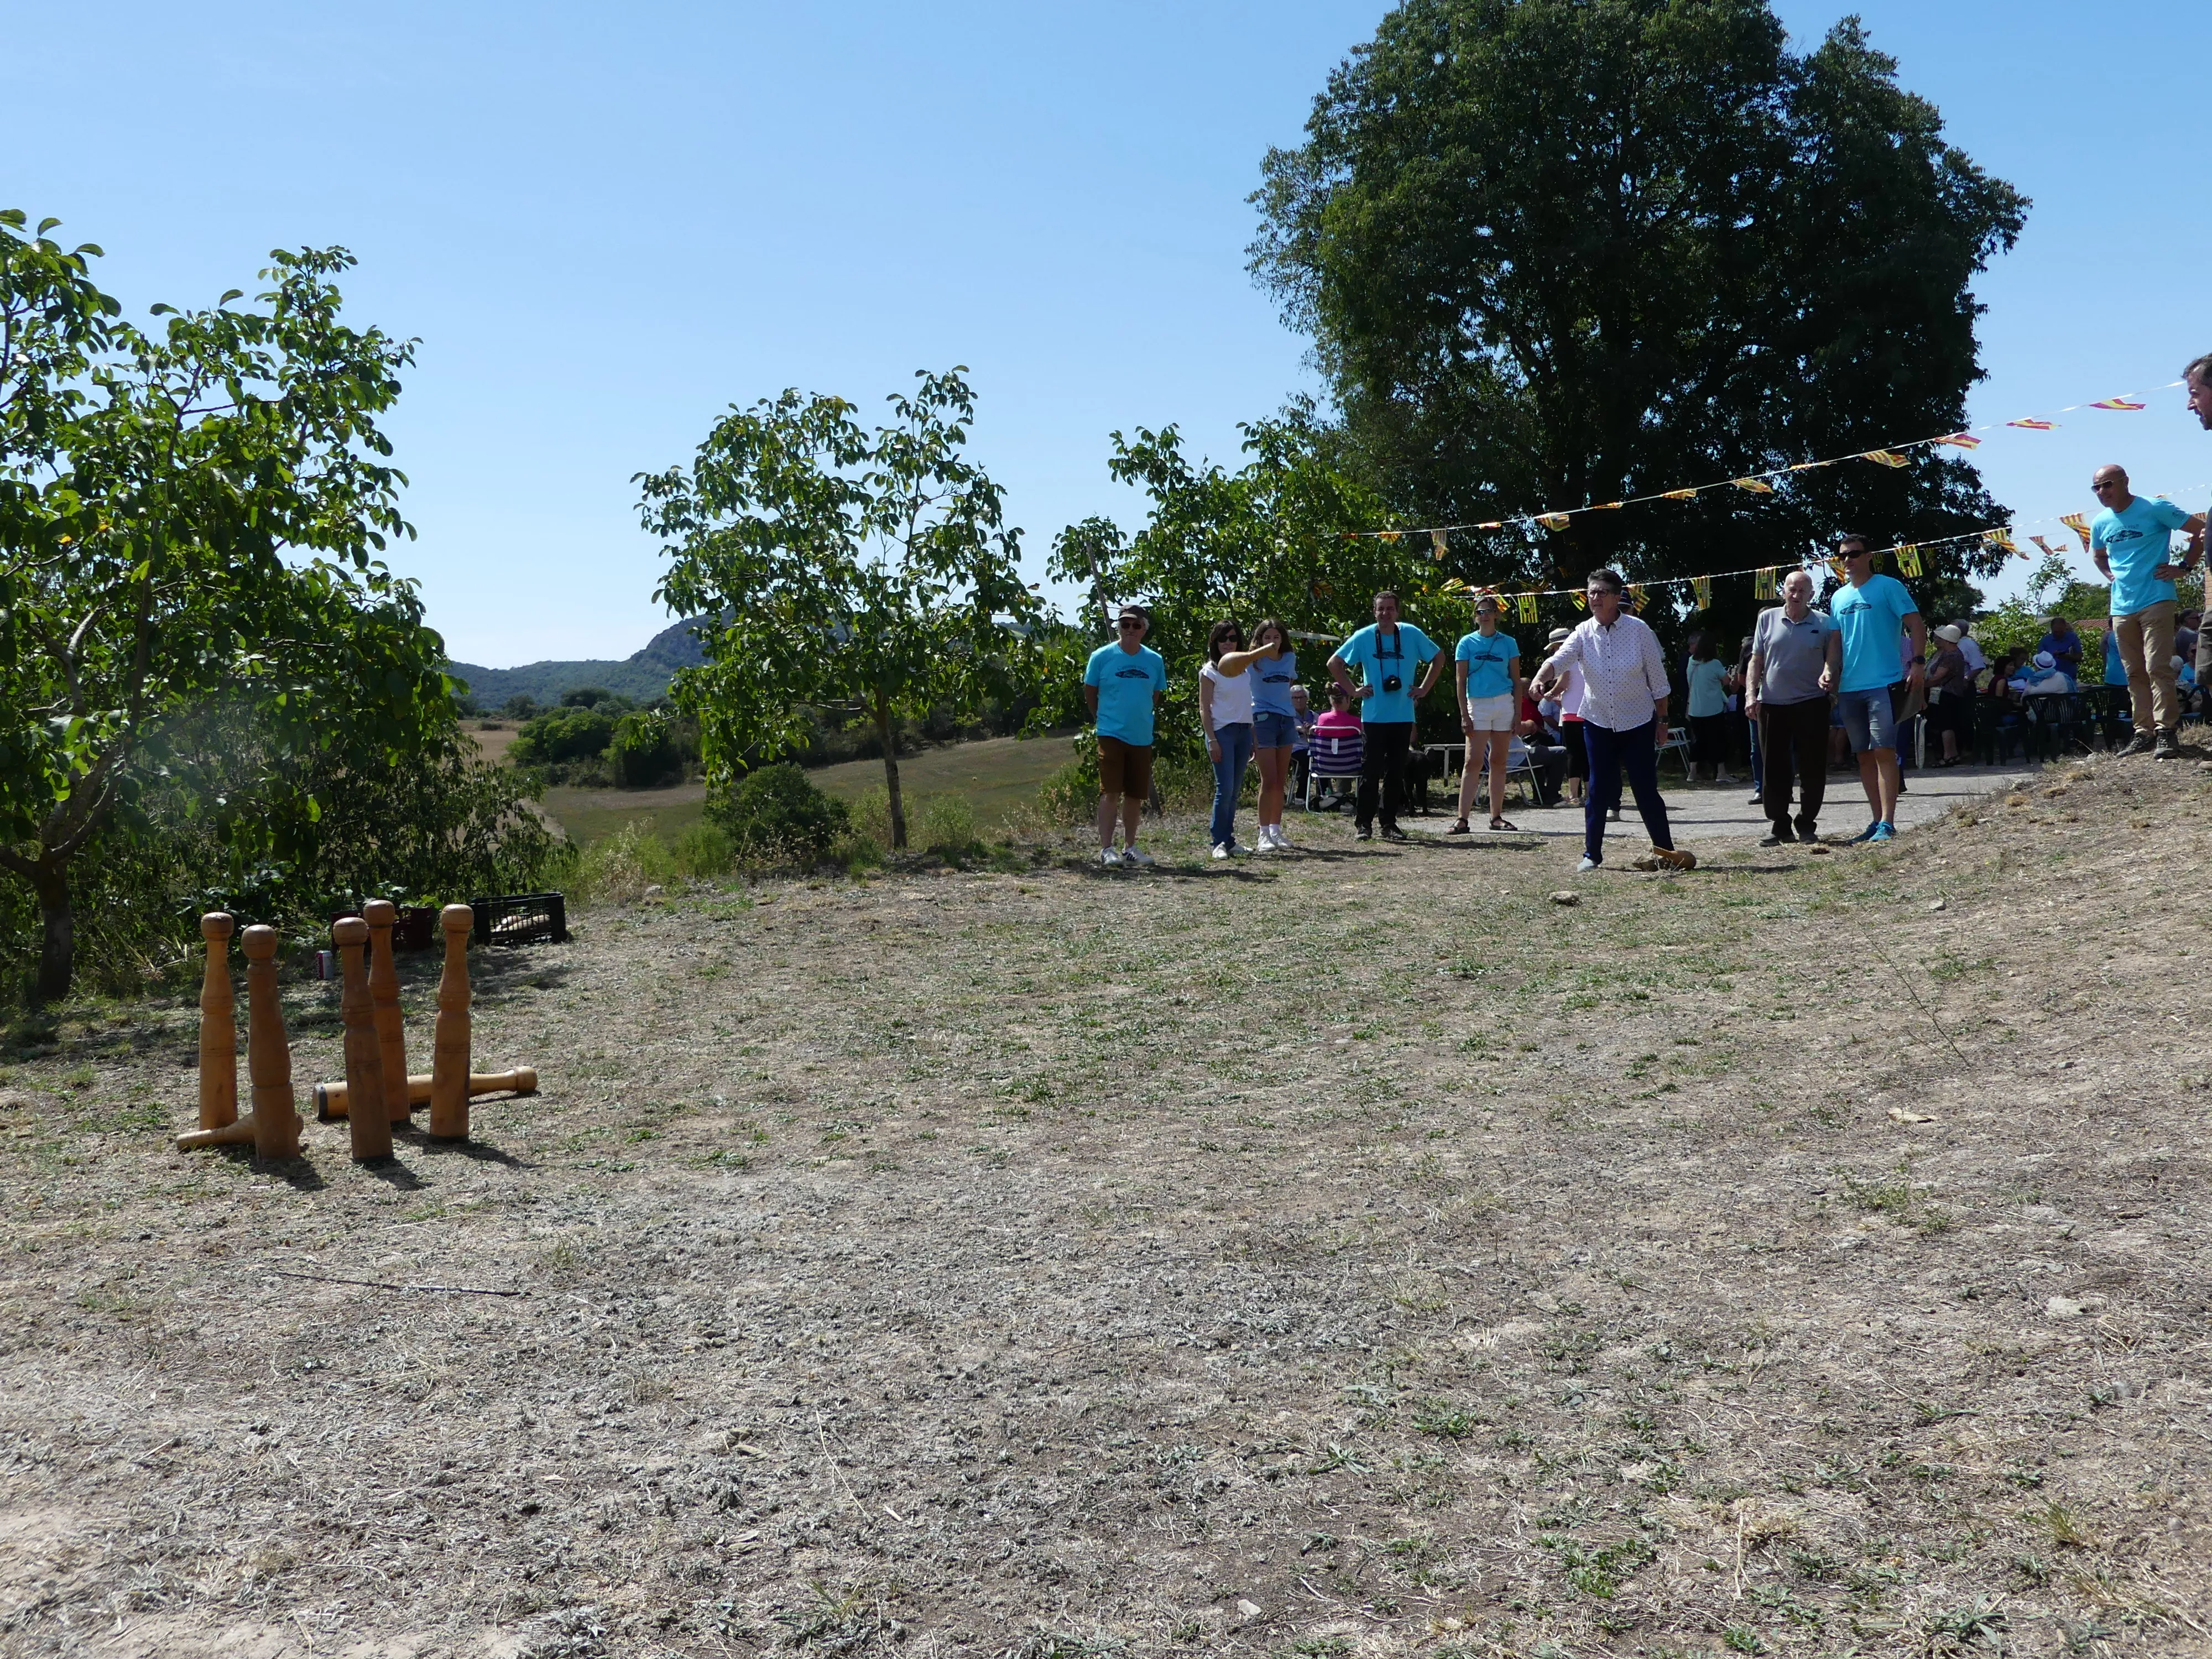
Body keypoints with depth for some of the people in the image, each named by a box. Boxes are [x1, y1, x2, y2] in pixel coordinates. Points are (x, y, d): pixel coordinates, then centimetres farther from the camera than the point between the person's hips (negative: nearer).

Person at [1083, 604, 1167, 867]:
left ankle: (1130, 847, 20)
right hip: (1111, 735, -4)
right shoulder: (1102, 656, -4)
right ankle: (1106, 848, -5)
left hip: (1142, 736, 4)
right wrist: (1104, 719, 9)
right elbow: (1089, 693, 5)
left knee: (1135, 795, 9)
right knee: (1111, 792, -8)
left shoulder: (1154, 661, 5)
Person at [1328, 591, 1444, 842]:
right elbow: (1334, 663, 6)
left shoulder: (1412, 635, 3)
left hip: (1403, 716, 2)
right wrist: (1353, 691, 1)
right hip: (1373, 716, -2)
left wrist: (1424, 689, 8)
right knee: (1371, 771, -3)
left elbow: (1438, 658, 16)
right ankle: (1363, 823, 4)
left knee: (1396, 772, 5)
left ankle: (1390, 824, 13)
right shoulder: (1364, 637, -1)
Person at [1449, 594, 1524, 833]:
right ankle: (1462, 819, -12)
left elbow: (1517, 681, 8)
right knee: (1473, 761, -9)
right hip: (1477, 705, -2)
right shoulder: (1467, 643, 4)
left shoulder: (1508, 643, 7)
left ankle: (1496, 817, 12)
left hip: (1504, 704, 2)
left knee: (1499, 761, 5)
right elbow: (1461, 681, 2)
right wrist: (1464, 715, -5)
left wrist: (1518, 714, 1)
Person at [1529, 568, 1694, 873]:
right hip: (1598, 723, 2)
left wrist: (1662, 720, 1)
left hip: (1638, 723, -2)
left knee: (1646, 790, 0)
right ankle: (1592, 854, 12)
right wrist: (1539, 679, -42)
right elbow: (1559, 659, -21)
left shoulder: (1639, 630, -8)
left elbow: (1658, 679, -2)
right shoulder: (1583, 633, -4)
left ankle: (1666, 851, 12)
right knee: (1598, 791, 3)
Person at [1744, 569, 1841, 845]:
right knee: (1775, 769, 3)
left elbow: (1834, 662, 9)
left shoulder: (1824, 624, 4)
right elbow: (1756, 661, 9)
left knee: (1812, 769, 1)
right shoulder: (1768, 620, 7)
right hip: (1772, 705, 1)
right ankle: (1780, 826, 11)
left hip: (1811, 705, -1)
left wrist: (1830, 677, -13)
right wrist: (1750, 694, -1)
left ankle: (1806, 825, 12)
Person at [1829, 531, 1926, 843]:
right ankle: (1878, 820, 16)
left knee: (1884, 752, -11)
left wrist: (1918, 662, -18)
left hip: (1883, 684, -6)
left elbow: (1916, 624, -7)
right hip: (1849, 687, 6)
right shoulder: (1838, 597, 16)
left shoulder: (1888, 587, -1)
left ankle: (1887, 823, -13)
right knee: (1864, 756, 9)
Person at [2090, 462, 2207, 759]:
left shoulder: (2155, 510, -6)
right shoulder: (2100, 523, 10)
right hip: (2122, 608, 6)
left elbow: (2202, 530, -3)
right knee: (2135, 674, 8)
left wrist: (2184, 567, -7)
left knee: (2157, 668, -13)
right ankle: (2144, 732, 13)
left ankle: (2167, 732, -12)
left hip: (2156, 602, -6)